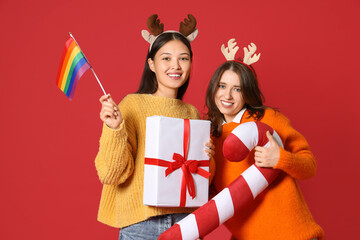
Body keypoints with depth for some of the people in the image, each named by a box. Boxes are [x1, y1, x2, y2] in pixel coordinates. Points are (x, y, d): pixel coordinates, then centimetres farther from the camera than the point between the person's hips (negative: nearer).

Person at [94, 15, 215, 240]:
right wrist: (114, 129, -23)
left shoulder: (192, 113, 8)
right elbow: (112, 174, -10)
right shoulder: (132, 105, -7)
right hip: (140, 221, -4)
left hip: (185, 218, 4)